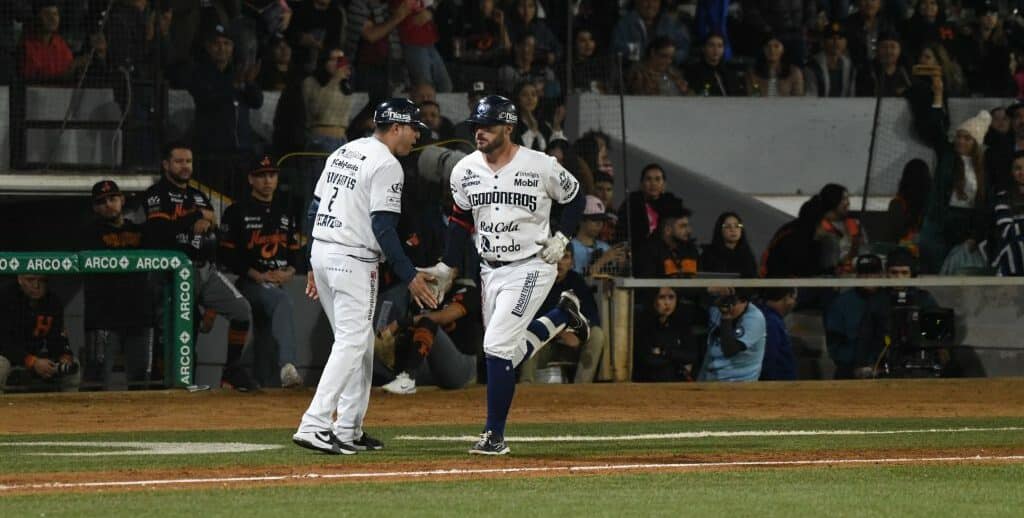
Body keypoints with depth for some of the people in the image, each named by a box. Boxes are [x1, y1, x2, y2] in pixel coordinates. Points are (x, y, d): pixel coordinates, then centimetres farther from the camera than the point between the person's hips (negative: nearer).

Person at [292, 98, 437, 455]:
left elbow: (314, 210, 17)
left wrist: (315, 268, 21)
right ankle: (314, 426, -21)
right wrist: (409, 276, -15)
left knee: (359, 343, 17)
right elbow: (383, 227, -18)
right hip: (353, 259, -9)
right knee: (351, 342, -11)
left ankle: (348, 430, 16)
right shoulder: (386, 165, -11)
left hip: (320, 251, 9)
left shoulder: (343, 153, 16)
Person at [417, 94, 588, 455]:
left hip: (530, 267, -6)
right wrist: (446, 267, 6)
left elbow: (574, 198, 3)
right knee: (509, 355, 11)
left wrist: (561, 238, -8)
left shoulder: (541, 167, -13)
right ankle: (561, 316, 38)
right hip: (490, 271, 6)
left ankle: (495, 435, -8)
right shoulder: (465, 170, -1)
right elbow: (461, 221, 11)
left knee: (497, 346, -17)